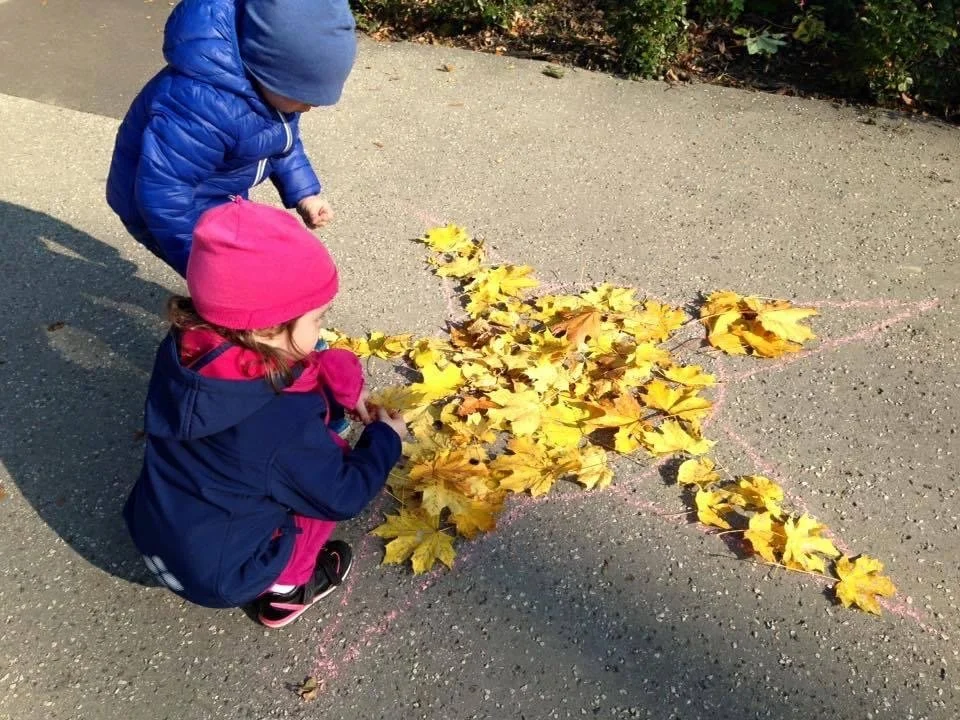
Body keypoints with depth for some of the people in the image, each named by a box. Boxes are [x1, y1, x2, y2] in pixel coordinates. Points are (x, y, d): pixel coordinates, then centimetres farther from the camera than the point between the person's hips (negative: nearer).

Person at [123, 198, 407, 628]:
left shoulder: (181, 350, -17)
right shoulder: (281, 426, -35)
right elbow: (343, 496, -18)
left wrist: (340, 392, -6)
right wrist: (386, 438, -3)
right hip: (219, 575, -6)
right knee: (327, 458, 1)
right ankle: (287, 586, 10)